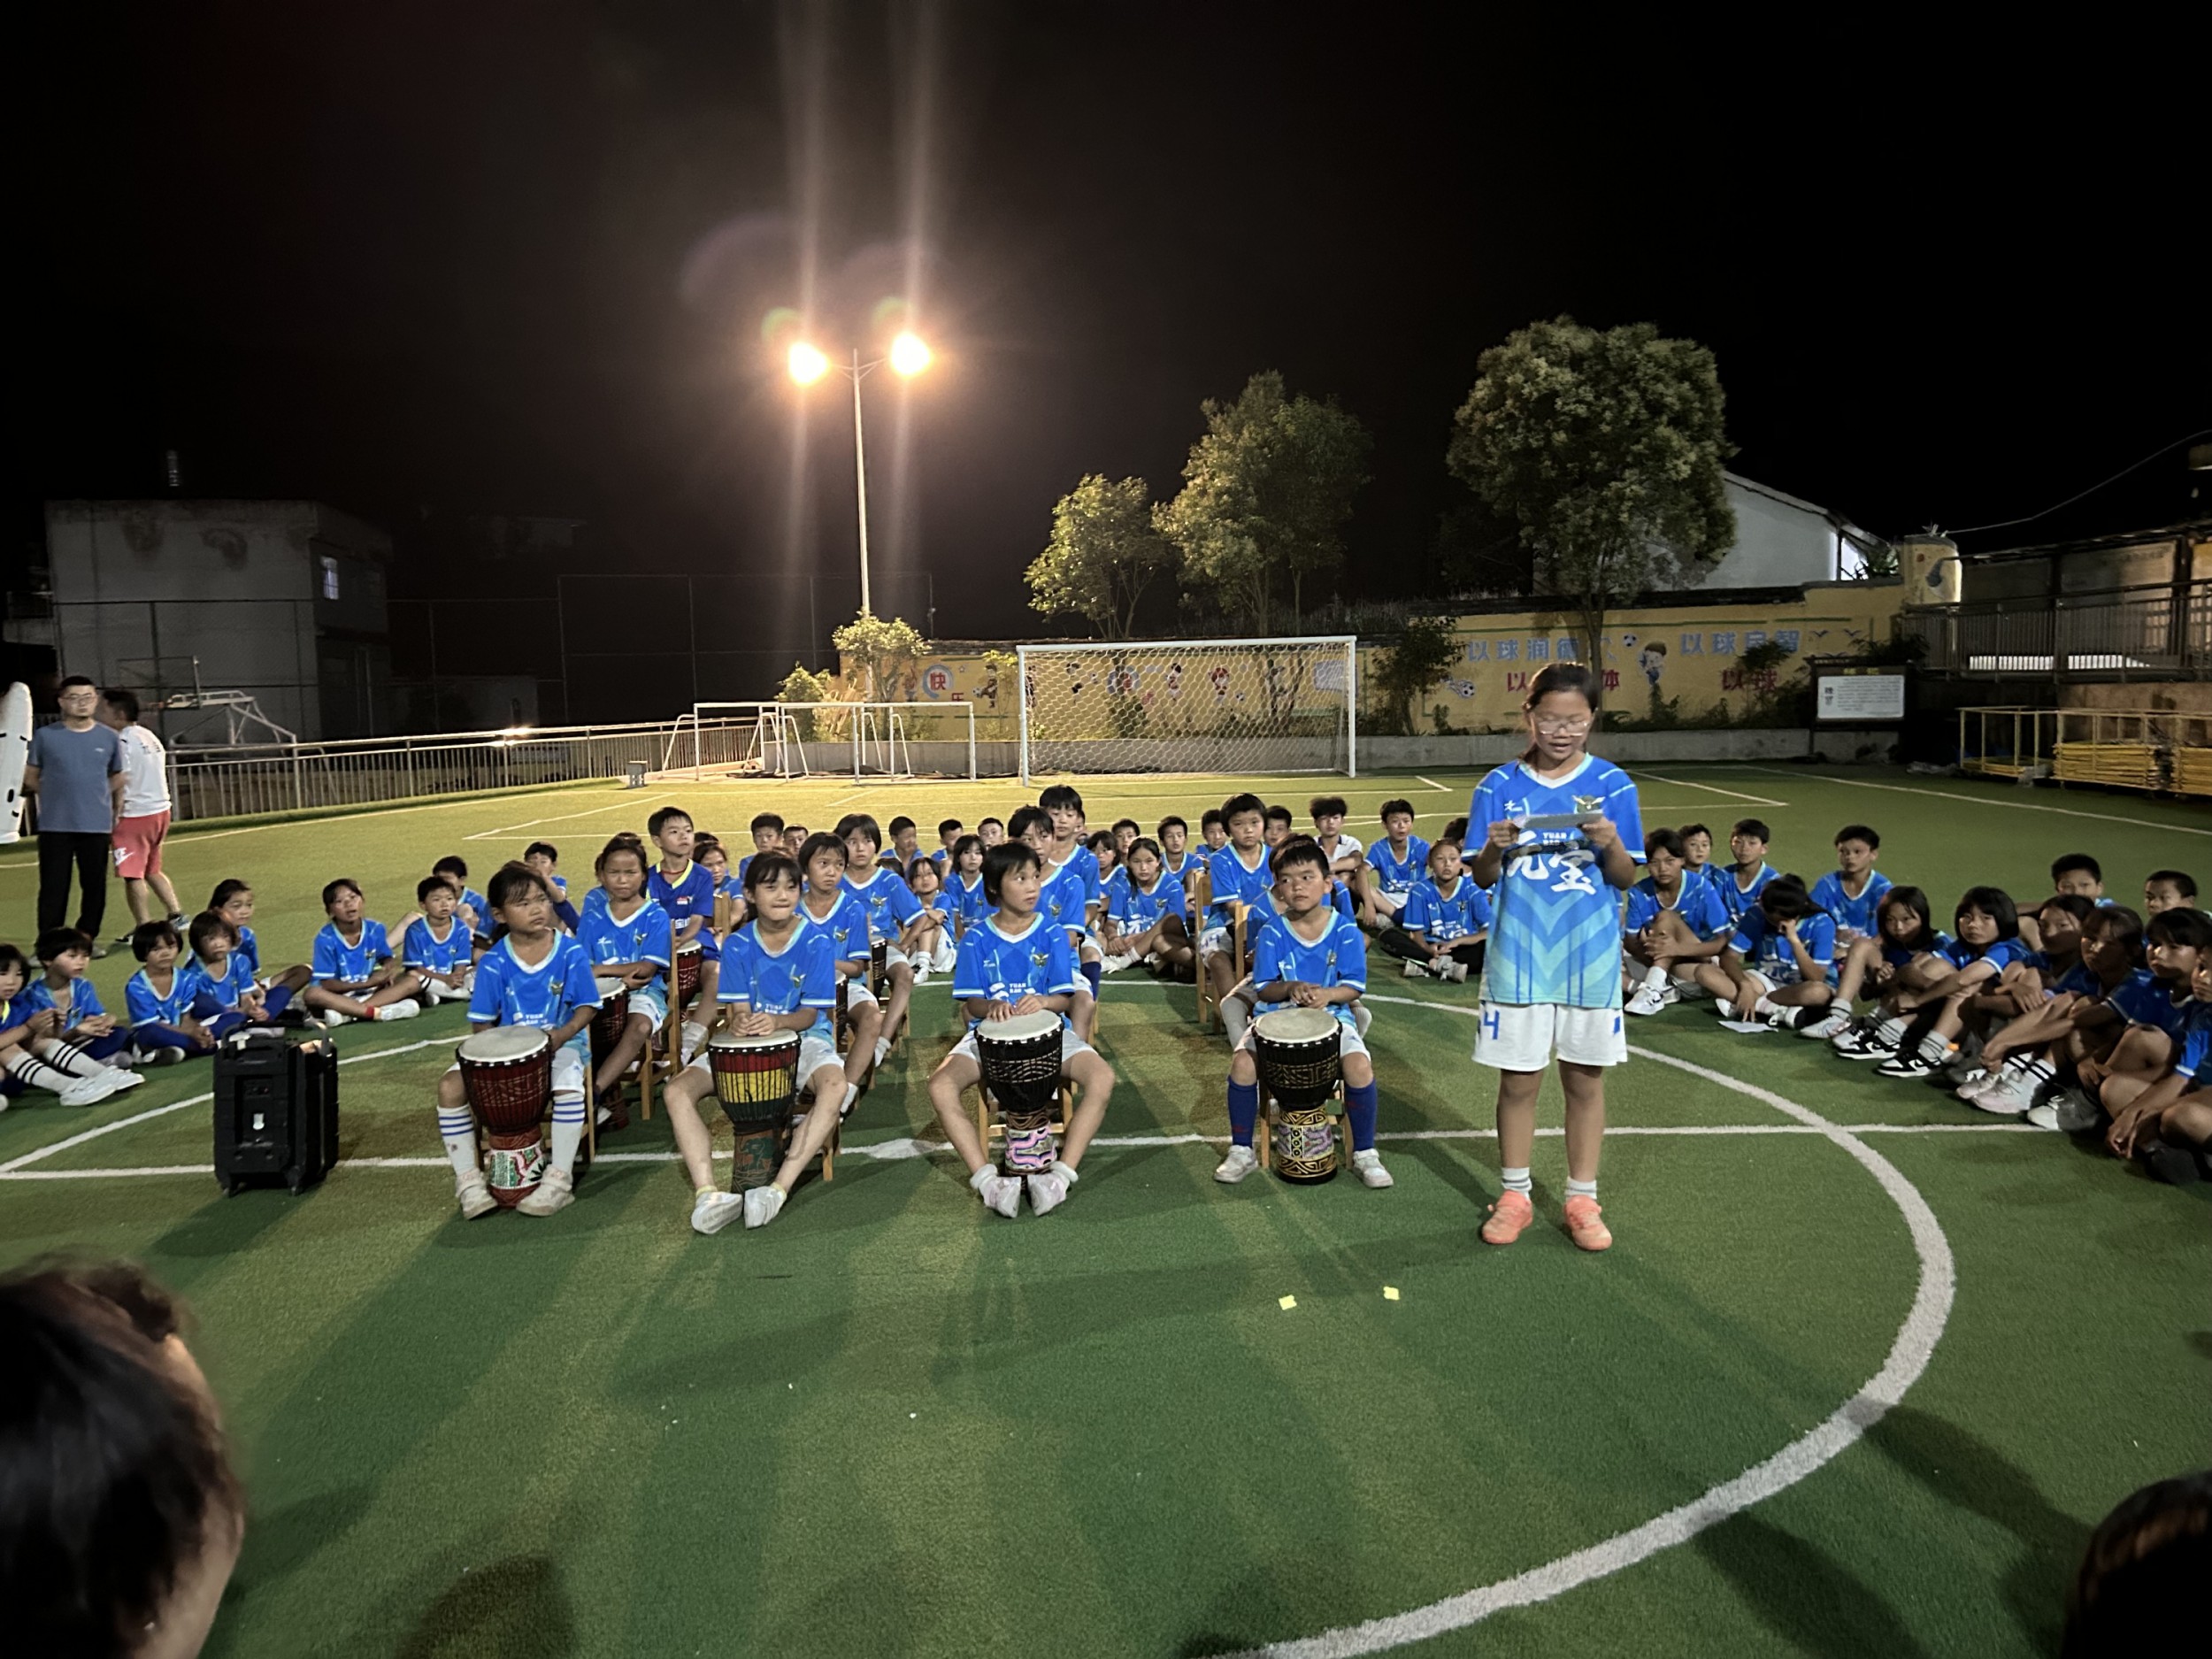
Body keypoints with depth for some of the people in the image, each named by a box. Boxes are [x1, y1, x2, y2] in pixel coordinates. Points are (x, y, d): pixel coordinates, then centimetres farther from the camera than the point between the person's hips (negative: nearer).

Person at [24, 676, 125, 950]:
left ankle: (87, 937, 20)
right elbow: (31, 778, 10)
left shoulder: (110, 738, 6)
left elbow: (117, 781, 14)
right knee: (53, 886, 0)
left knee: (94, 885, 6)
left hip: (97, 825, 1)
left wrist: (115, 812, 5)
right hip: (54, 826, -1)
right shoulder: (44, 736, 2)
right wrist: (58, 794, 3)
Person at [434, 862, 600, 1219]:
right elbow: (482, 1022, 1)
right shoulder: (493, 963, -4)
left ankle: (560, 1179, -19)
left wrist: (560, 1035, -21)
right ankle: (468, 1179, -5)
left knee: (568, 1085, -35)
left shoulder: (570, 953, -8)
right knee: (450, 1086, -19)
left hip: (561, 1041, -3)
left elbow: (585, 1007, -4)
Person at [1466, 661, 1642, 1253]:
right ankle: (1514, 1195, 23)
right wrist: (1494, 849, -20)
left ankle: (1582, 1198, 24)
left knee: (1585, 1077, 10)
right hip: (1518, 955, 0)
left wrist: (1611, 844, -21)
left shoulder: (1612, 785, -1)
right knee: (1518, 1078, 7)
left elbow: (1626, 878, -1)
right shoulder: (1500, 786, -1)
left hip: (1590, 955, 0)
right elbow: (1482, 879, 1)